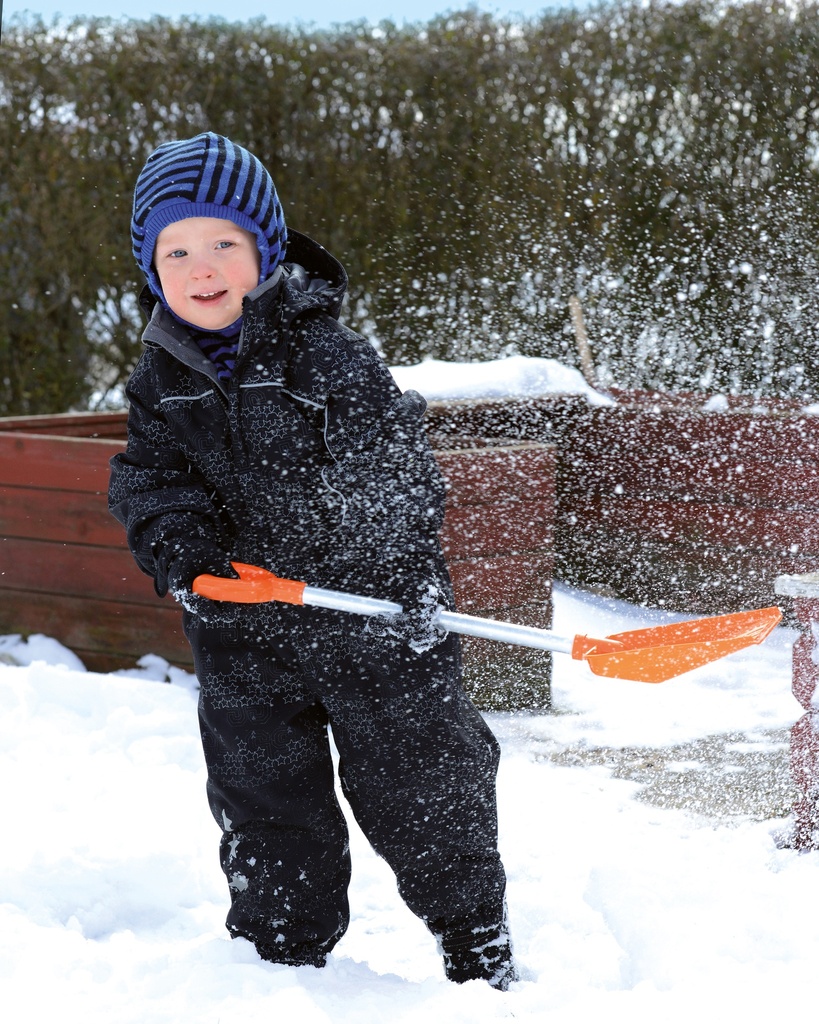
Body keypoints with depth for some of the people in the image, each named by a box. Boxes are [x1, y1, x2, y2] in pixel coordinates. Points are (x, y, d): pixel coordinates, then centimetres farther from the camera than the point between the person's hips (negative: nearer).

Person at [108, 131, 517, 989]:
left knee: (418, 787, 5)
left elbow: (392, 469, -15)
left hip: (367, 608, -4)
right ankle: (279, 958, 27)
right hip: (242, 625, 4)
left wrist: (410, 573, -23)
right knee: (264, 799, 11)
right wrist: (177, 543, -17)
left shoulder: (325, 355, -13)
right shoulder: (161, 379, 3)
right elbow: (150, 476, 4)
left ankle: (480, 950, 22)